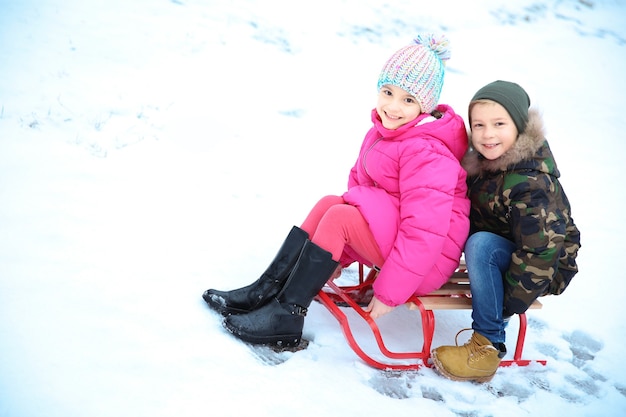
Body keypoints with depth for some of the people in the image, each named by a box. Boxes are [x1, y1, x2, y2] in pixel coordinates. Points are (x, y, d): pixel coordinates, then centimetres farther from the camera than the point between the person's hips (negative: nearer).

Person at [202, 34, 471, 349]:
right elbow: (360, 183, 9)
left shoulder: (426, 154, -23)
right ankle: (265, 291, -5)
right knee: (328, 204, -6)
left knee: (339, 216, -22)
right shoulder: (384, 131, 5)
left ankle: (286, 315, -15)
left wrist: (389, 293, -22)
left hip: (428, 259, -9)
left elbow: (424, 233, -26)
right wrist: (338, 256, 6)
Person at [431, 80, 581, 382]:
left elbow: (542, 250, -30)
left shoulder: (530, 184, -28)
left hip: (543, 268, -8)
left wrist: (508, 304, -24)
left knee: (481, 245, -32)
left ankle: (489, 347, -24)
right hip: (506, 250, 8)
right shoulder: (484, 161, -5)